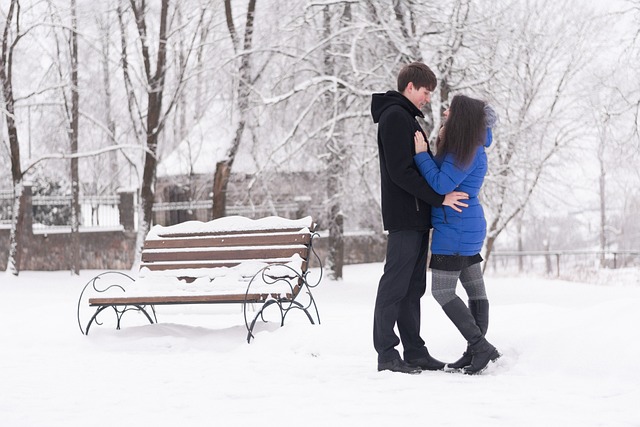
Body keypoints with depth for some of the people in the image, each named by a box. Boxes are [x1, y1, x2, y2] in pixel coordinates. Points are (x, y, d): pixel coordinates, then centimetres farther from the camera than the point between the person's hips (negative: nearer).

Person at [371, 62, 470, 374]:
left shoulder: (406, 118, 21)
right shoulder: (395, 117, -11)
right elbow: (401, 172, -19)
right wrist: (439, 198, -17)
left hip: (416, 217, 10)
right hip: (404, 217, -10)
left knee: (413, 286, 11)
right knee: (395, 284, -8)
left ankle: (414, 351, 15)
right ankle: (387, 353, -7)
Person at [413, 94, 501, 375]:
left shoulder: (464, 154, -20)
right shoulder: (473, 146, 10)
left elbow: (441, 185, -23)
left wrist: (422, 154, -19)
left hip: (454, 230, -10)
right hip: (469, 228, 10)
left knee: (442, 292, -6)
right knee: (476, 290, 9)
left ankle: (480, 346, -11)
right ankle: (476, 352, 12)